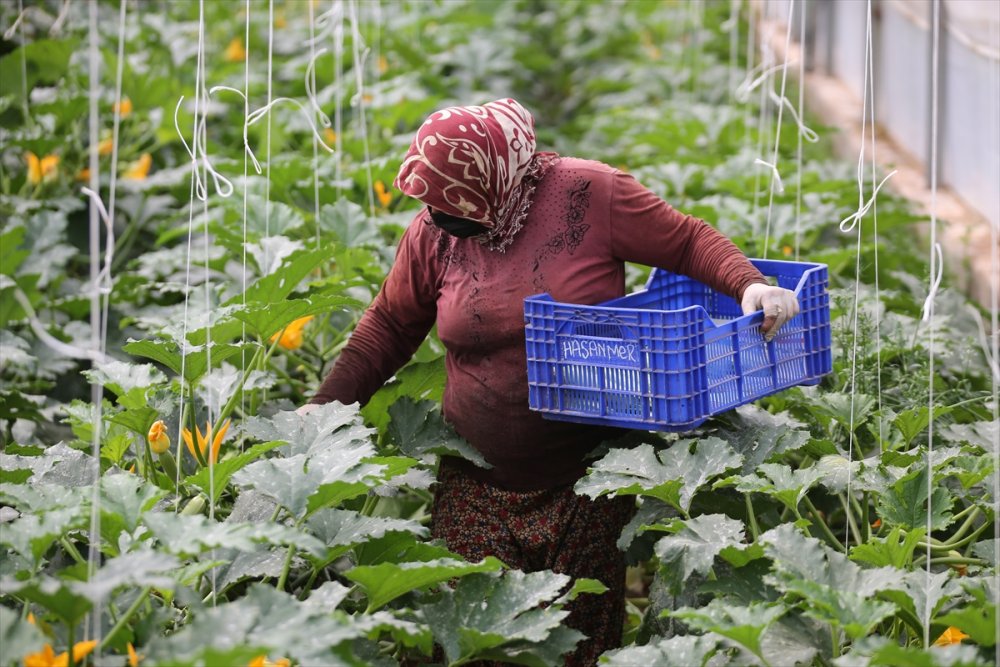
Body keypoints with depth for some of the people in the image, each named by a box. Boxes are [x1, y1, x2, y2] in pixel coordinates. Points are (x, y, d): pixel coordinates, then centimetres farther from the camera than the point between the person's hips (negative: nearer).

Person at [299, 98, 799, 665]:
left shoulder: (589, 194, -10)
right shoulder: (433, 231, -1)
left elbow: (690, 242, -3)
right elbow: (390, 325, 11)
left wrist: (749, 284, -20)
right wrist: (328, 403, 3)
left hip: (585, 481, -2)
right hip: (477, 488, 2)